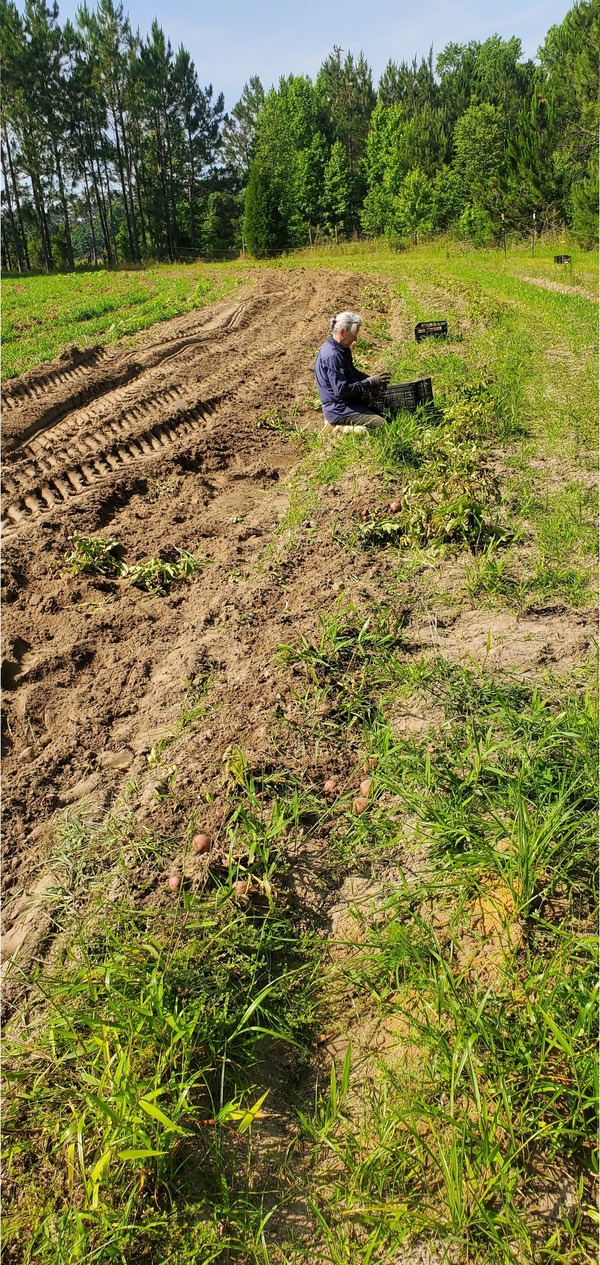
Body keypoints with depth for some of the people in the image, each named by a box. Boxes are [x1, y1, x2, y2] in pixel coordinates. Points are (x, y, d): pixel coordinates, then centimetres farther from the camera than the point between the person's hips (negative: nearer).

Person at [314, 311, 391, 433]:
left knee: (385, 412, 15)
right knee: (382, 425, -16)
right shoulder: (332, 356, -24)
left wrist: (372, 378, 4)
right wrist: (370, 382, -18)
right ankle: (340, 426, -10)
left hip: (349, 401, 10)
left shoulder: (342, 349, 8)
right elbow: (341, 390, -26)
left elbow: (352, 372, 23)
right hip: (338, 409, -10)